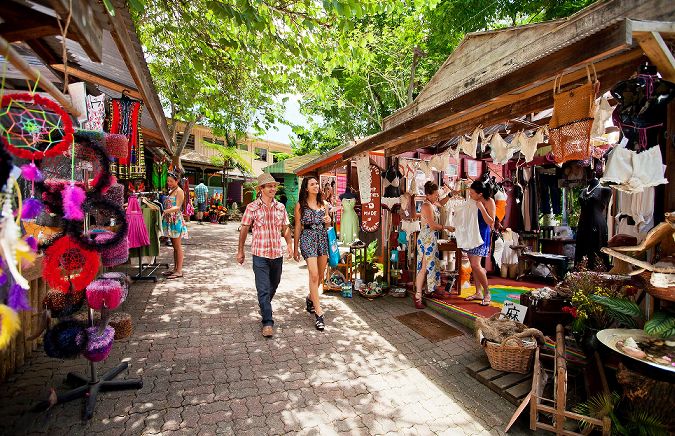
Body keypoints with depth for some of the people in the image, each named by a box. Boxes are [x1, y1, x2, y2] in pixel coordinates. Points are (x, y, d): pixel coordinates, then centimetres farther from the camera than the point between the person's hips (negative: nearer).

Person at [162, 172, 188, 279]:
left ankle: (179, 271, -2)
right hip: (170, 220, 9)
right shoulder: (170, 191, 18)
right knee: (174, 246, 12)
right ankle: (175, 269, 18)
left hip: (176, 220, -8)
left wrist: (166, 211, -32)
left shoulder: (179, 191, -8)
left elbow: (177, 207, -18)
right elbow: (168, 206, 19)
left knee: (178, 246, -5)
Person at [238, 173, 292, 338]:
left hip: (277, 253, 4)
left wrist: (289, 244, 4)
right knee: (263, 289, -6)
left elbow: (285, 227, 14)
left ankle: (264, 306, 47)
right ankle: (268, 322, 3)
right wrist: (240, 251, 4)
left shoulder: (280, 207, 5)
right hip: (260, 254, -4)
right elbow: (244, 229, 1)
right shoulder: (252, 207, -5)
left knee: (273, 286, 20)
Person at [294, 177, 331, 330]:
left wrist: (328, 221, -4)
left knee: (320, 275, 11)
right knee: (314, 275, -13)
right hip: (308, 238, -5)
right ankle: (319, 313, -7)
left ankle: (310, 299, 38)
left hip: (323, 238, 5)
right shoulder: (301, 205, 0)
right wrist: (295, 248, 3)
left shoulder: (323, 204, 12)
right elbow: (298, 227, 2)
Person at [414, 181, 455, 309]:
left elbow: (441, 203, 33)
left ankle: (430, 289, 29)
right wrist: (447, 227, -7)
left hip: (432, 238, 10)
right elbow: (433, 225, -20)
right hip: (426, 239, -10)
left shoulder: (432, 203, 9)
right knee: (424, 267, -8)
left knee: (431, 265, 16)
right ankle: (418, 297, -5)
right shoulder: (427, 206, -18)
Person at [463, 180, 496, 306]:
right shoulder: (473, 201, 7)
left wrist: (481, 208, -21)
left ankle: (487, 293, 3)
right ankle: (478, 292, 19)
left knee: (476, 265, -14)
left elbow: (491, 222, -16)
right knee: (473, 264, 9)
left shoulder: (489, 202, -11)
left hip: (482, 235, -7)